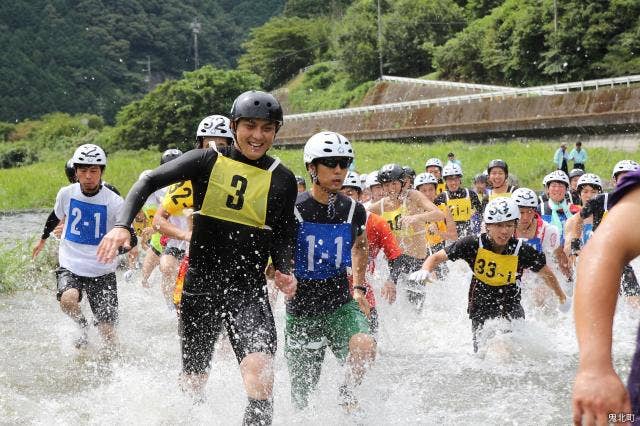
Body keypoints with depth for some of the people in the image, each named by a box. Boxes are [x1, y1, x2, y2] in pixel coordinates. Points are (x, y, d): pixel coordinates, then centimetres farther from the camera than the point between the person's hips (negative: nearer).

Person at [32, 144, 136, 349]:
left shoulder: (114, 201, -11)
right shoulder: (66, 193, -2)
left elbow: (131, 237, -15)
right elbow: (56, 217, 20)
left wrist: (123, 245, -40)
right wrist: (43, 239, 36)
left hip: (102, 271, -1)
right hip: (70, 266, 1)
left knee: (107, 332, -4)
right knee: (68, 300, -31)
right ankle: (82, 326, 2)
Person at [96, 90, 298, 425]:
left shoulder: (282, 180, 3)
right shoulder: (208, 161, -2)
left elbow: (283, 236, 10)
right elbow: (150, 181, -7)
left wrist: (284, 272, -9)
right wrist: (122, 225, -21)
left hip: (249, 291, 0)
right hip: (200, 285, 0)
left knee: (259, 370, -23)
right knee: (193, 381, 11)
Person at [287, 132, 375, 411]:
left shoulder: (354, 210, -3)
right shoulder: (292, 210, -14)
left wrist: (359, 288, 16)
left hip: (341, 304, 2)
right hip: (301, 309, -2)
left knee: (365, 346, -30)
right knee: (302, 393, 7)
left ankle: (347, 392, 0)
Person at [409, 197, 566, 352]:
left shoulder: (523, 251, -15)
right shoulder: (473, 244, -16)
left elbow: (547, 275, 3)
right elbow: (437, 257, -8)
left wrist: (563, 299, 14)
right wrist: (425, 271, -28)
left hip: (510, 309, 0)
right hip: (480, 309, 1)